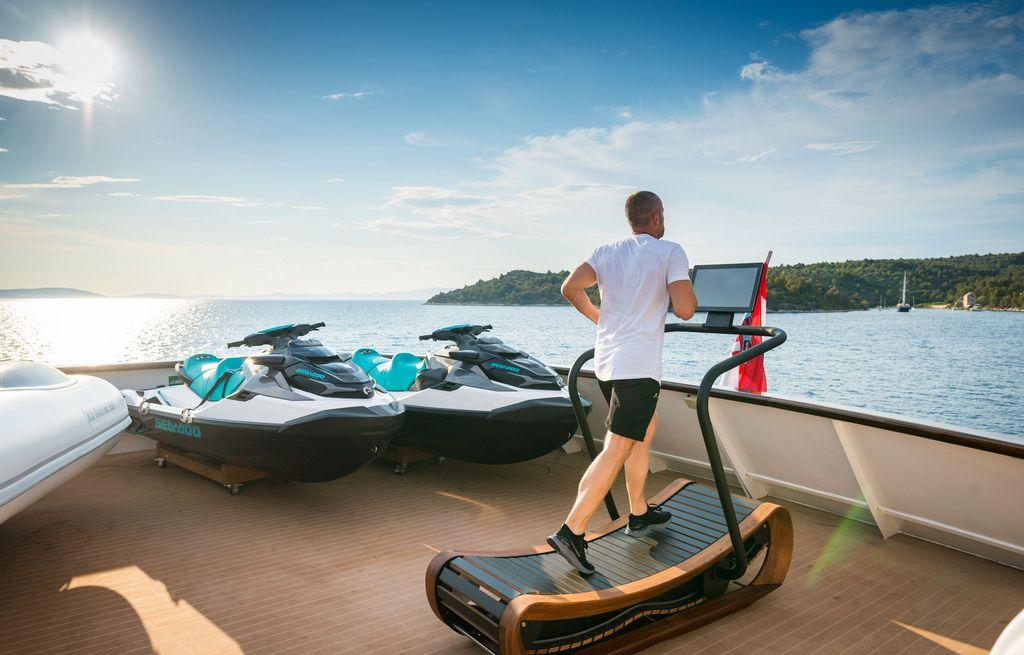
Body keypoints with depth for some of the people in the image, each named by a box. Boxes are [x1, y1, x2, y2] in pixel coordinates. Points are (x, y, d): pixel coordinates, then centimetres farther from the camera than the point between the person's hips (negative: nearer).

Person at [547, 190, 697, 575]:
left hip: (606, 362, 8)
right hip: (638, 367, -7)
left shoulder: (607, 252, 12)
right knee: (616, 451, -7)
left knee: (646, 428, 24)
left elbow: (570, 288, 0)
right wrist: (687, 292, 10)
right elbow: (685, 310, -12)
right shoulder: (671, 252, -3)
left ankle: (638, 514, 32)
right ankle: (571, 532, -11)